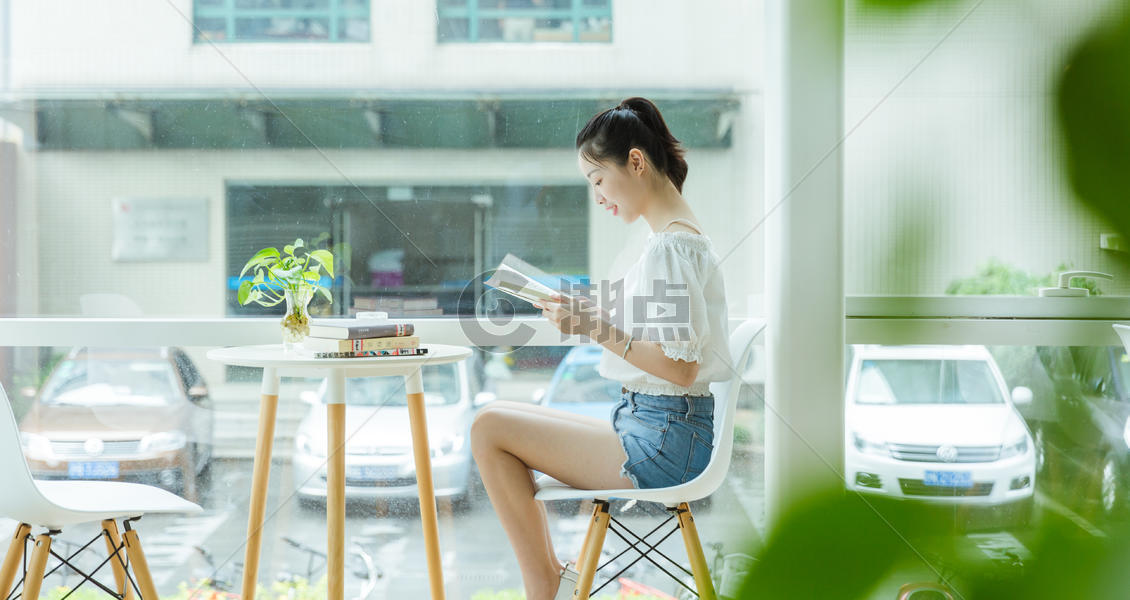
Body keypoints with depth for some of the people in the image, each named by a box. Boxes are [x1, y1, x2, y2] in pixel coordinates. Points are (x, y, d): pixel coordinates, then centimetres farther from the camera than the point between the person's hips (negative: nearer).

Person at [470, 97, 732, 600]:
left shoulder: (671, 245, -17)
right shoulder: (678, 236, 15)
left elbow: (680, 366, -23)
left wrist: (602, 330, -20)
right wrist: (595, 315, 9)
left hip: (664, 442, -11)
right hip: (653, 424, 11)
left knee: (491, 427, -9)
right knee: (501, 423, 15)